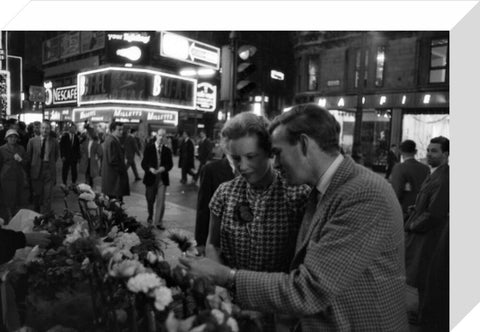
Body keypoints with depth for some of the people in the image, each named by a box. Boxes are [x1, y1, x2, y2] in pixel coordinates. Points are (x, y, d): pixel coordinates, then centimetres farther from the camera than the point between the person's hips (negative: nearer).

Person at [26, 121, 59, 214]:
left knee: (48, 195, 0)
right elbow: (28, 156, 5)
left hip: (49, 170, -1)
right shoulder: (32, 141, -1)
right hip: (36, 170, 1)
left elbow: (56, 155, 12)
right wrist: (33, 166, 5)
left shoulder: (54, 142, -1)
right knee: (37, 194, 12)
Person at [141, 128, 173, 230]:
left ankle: (158, 222, 8)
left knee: (161, 201, -3)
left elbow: (170, 164, 4)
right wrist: (150, 169, -24)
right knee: (150, 200, 16)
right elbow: (144, 163, -5)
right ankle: (150, 216, 42)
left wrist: (164, 168, -16)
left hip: (162, 179, 0)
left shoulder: (167, 150, 1)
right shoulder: (149, 147, -5)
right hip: (150, 178, 0)